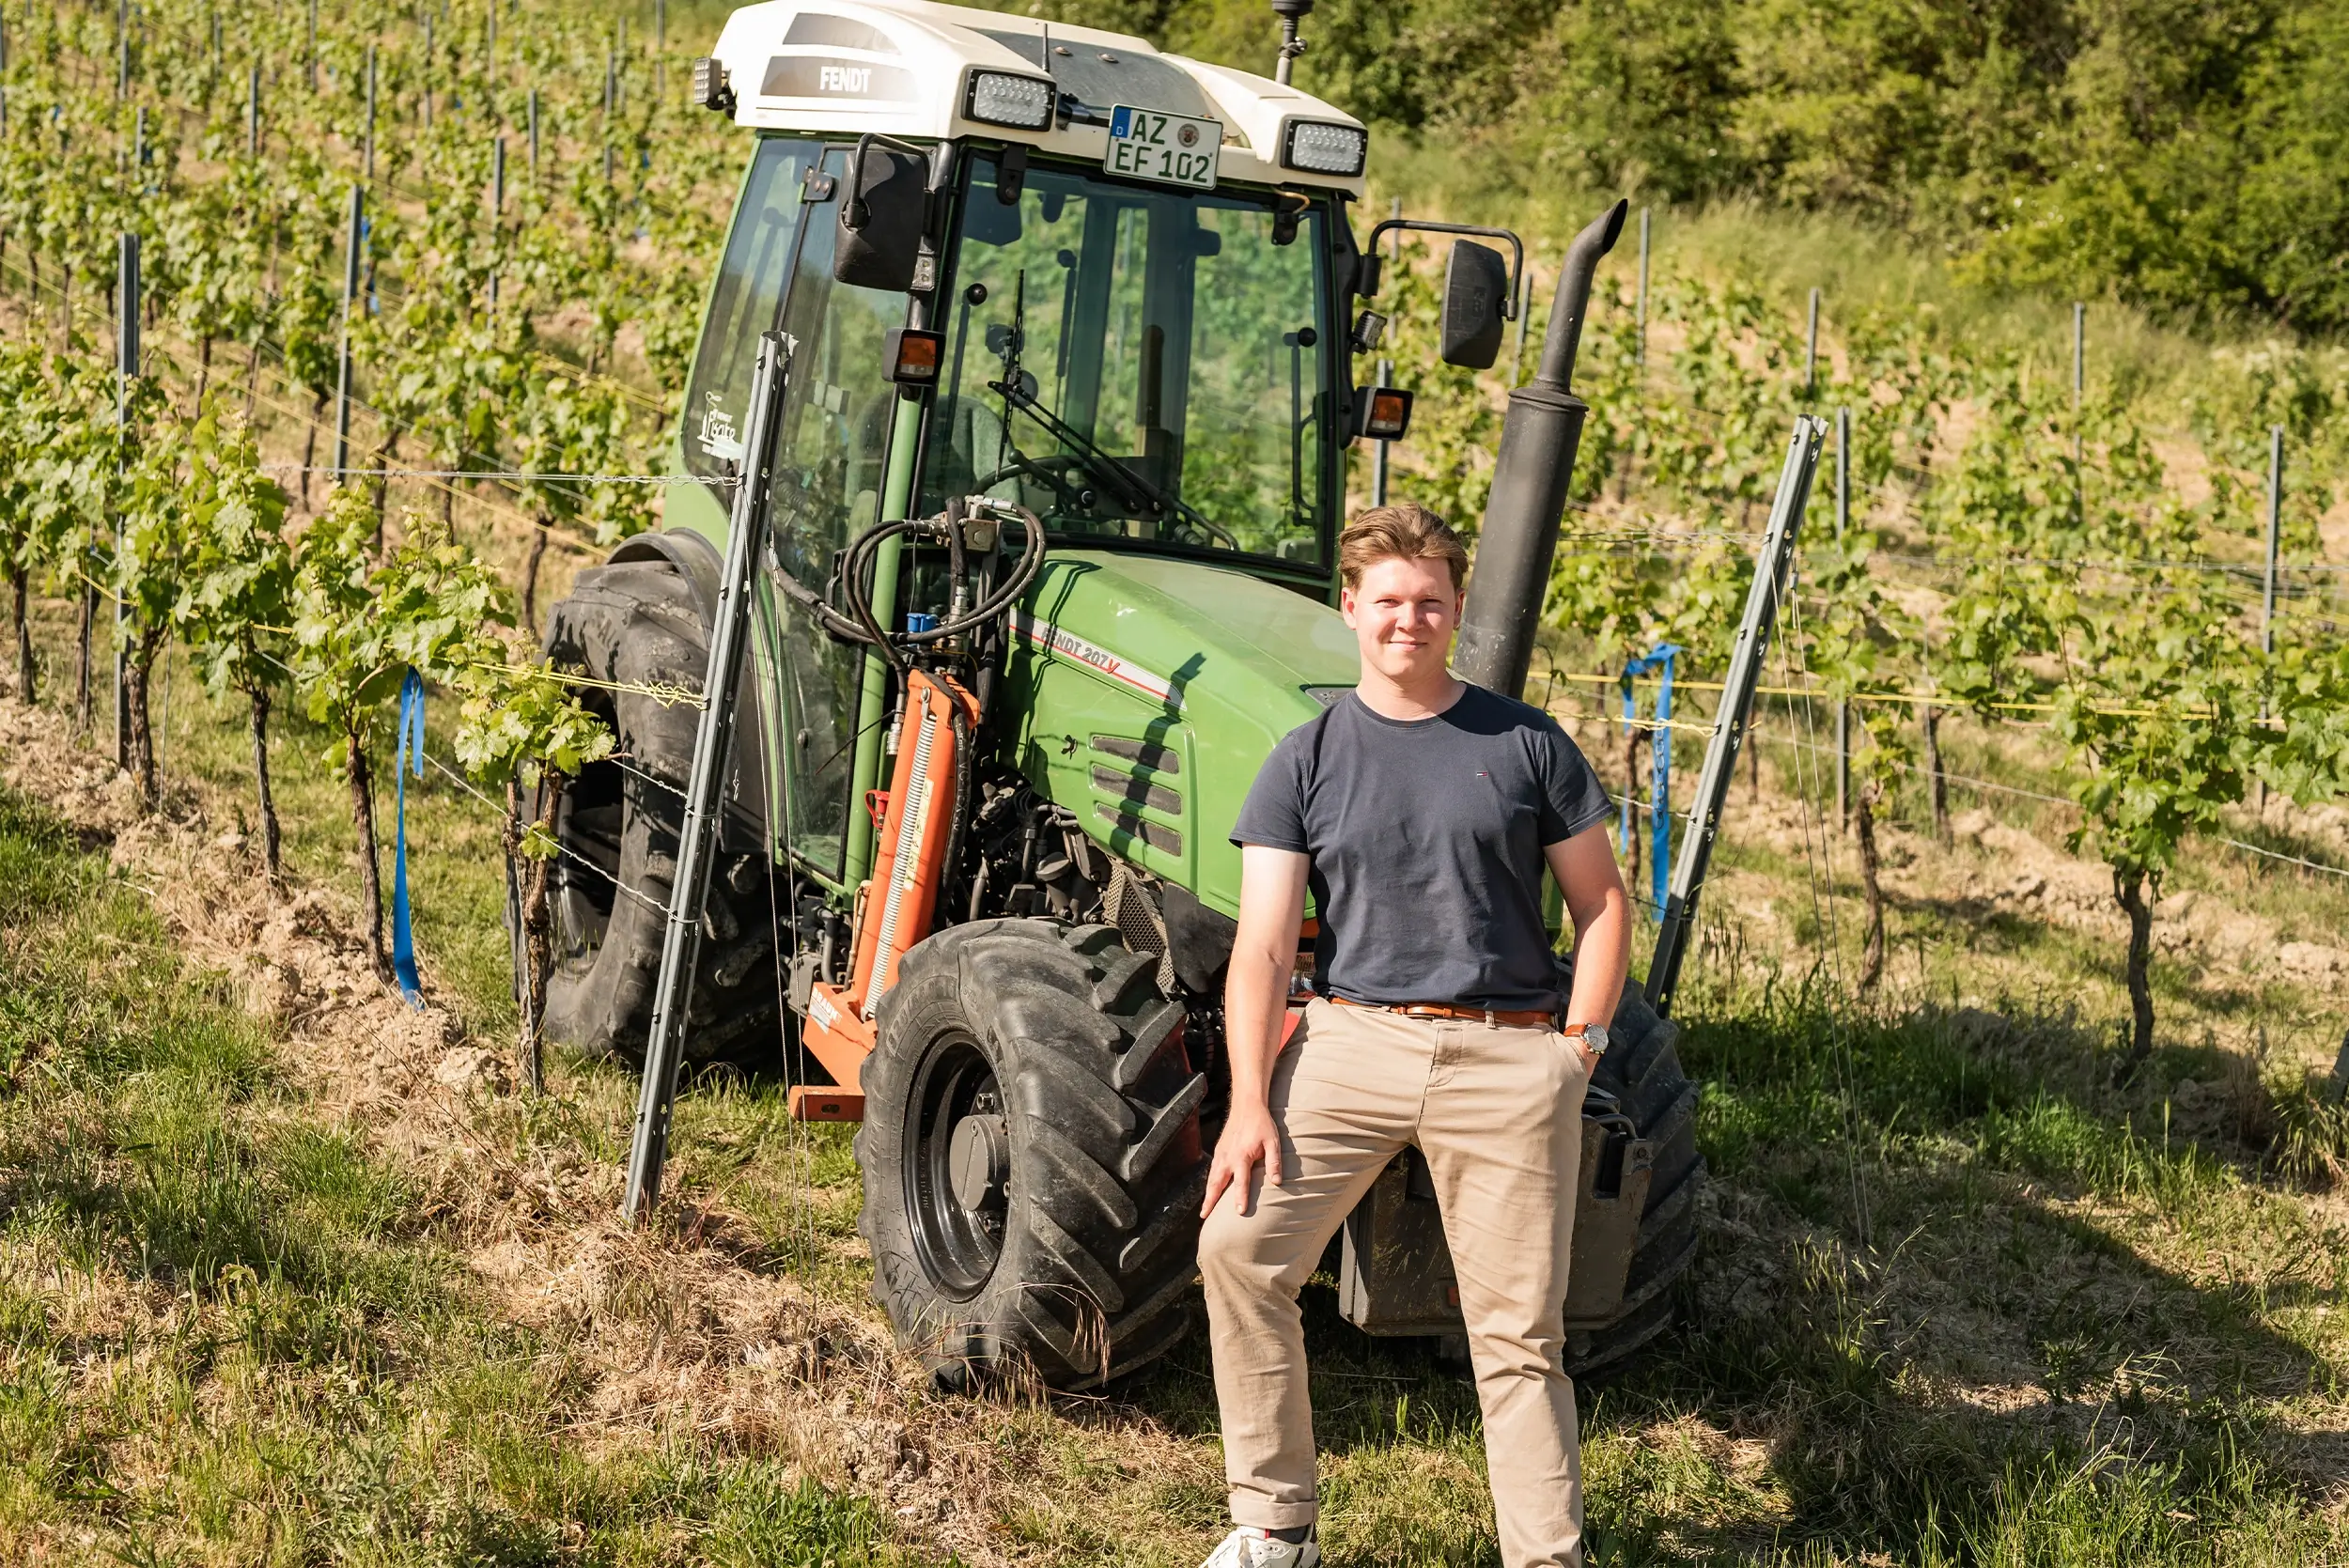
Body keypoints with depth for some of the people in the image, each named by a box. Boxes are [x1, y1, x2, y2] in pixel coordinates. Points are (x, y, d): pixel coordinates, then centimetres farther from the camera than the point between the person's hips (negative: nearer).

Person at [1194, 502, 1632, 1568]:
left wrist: (1580, 1049, 0)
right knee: (1239, 1248, -11)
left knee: (1517, 1327, 0)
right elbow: (1261, 947, -1)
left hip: (1506, 1056, -1)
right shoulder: (1307, 762, 5)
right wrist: (1250, 1105, -11)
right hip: (1348, 1039, 1)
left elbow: (1601, 904, 11)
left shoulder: (1527, 746, 7)